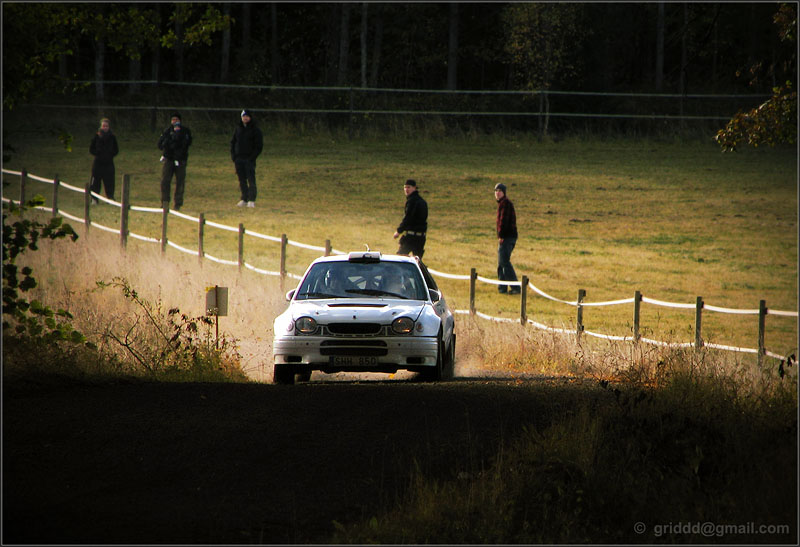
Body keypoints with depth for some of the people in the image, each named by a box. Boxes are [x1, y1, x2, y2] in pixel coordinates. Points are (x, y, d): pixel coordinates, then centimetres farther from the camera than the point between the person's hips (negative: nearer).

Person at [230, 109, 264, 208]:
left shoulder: (255, 130, -1)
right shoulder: (238, 129, 14)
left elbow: (259, 146, -4)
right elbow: (233, 142, 19)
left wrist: (252, 157, -13)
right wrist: (233, 155, 5)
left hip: (249, 159, -5)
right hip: (238, 158, 5)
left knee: (251, 180, -9)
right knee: (242, 180, 7)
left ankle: (251, 200, -8)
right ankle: (244, 199, 13)